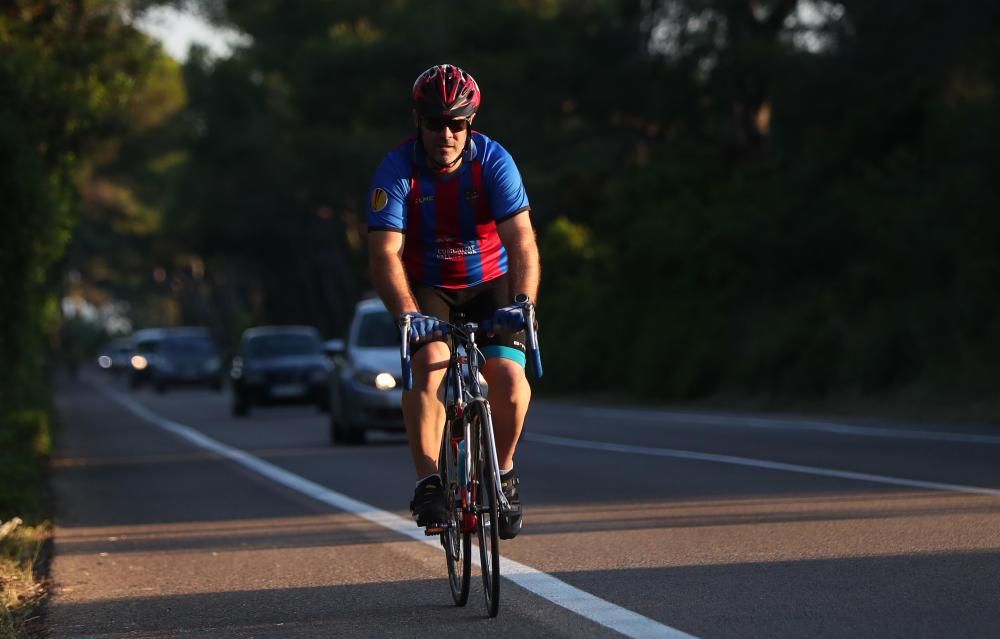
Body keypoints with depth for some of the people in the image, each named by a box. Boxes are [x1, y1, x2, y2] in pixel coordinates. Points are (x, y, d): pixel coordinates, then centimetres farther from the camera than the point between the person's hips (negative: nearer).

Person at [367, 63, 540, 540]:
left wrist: (522, 302, -44)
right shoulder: (397, 171, -20)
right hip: (427, 289, 0)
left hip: (489, 285, 1)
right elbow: (385, 254, -27)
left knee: (507, 375, -22)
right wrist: (407, 313, -44)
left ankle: (503, 470, 5)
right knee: (429, 360, -30)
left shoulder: (494, 162, -19)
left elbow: (521, 241, -27)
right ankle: (428, 483, -26)